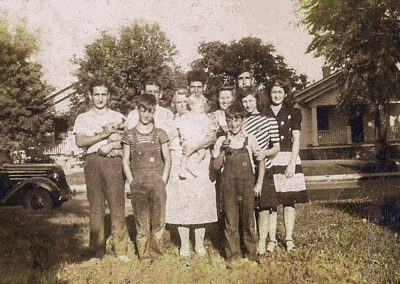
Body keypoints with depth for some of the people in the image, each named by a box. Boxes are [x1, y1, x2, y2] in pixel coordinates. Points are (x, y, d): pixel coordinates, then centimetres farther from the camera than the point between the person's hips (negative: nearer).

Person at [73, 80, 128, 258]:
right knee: (95, 206, 0)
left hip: (113, 162, 0)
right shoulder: (83, 118, 15)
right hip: (92, 162, 1)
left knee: (117, 205, -5)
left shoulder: (118, 117, 17)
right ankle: (97, 252, 7)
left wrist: (110, 145, -9)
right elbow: (80, 141, -2)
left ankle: (121, 251, 1)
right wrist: (105, 134, -9)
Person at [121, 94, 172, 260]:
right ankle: (143, 254, 12)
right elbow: (125, 161, 7)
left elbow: (167, 159, 8)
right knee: (141, 222, 2)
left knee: (159, 220, -1)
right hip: (138, 183, 0)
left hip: (157, 181, 1)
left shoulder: (160, 134, 9)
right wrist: (132, 183, -2)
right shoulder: (129, 135, 7)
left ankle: (156, 253, 11)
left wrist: (162, 182, -2)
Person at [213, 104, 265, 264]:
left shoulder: (250, 139, 3)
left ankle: (251, 256, 17)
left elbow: (261, 161, 8)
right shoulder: (222, 141, 5)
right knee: (231, 221, 2)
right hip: (228, 184, 0)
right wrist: (222, 150, -12)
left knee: (248, 220, 3)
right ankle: (232, 256, 14)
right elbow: (217, 166, 4)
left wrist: (259, 183, 2)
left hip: (247, 184, 0)